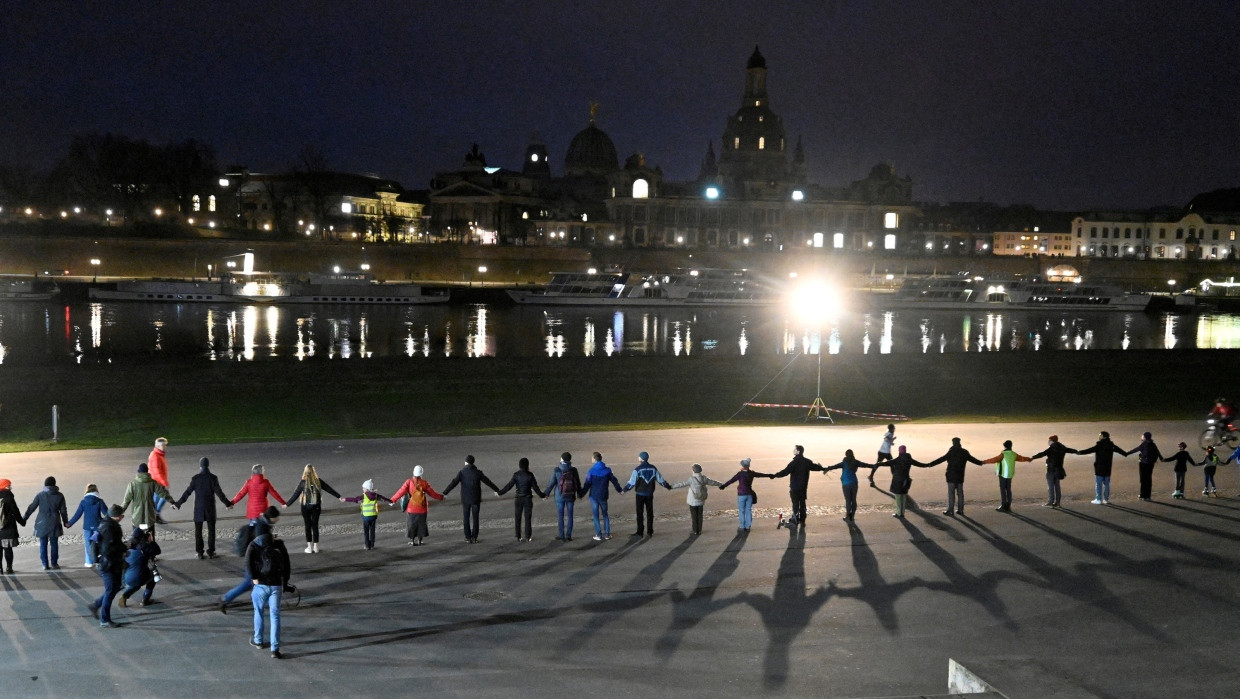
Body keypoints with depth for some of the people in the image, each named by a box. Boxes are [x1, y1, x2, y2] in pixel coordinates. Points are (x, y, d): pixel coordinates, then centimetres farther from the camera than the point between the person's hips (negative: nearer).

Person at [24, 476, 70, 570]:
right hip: (54, 523, 1)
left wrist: (24, 517, 12)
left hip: (42, 523, -1)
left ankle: (45, 564, 4)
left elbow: (32, 507, 1)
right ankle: (54, 563, 11)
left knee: (43, 544, 5)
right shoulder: (59, 496, -1)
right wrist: (65, 521, 16)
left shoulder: (40, 495, -4)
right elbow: (63, 510, 5)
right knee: (54, 544, 8)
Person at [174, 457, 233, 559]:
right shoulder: (213, 478, -9)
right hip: (210, 508, 0)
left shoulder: (195, 478, -8)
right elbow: (219, 493, -9)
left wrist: (177, 503, 3)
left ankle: (199, 552, 10)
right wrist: (227, 504, 1)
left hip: (198, 508, 0)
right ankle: (211, 552, 13)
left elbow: (187, 492, -6)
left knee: (198, 531, 9)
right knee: (211, 530, 11)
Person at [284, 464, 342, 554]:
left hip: (306, 507, -2)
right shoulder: (318, 481, -4)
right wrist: (339, 496, 12)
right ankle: (316, 547, 13)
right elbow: (329, 489, 3)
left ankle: (310, 547, 9)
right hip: (316, 506, 2)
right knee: (315, 526, 10)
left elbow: (296, 494, -5)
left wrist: (287, 504, 5)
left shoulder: (303, 482, -10)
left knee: (308, 526, 7)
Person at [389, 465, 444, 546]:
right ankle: (419, 540, 16)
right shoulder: (424, 483, -7)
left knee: (411, 524, 13)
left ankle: (412, 540, 16)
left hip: (411, 509, -1)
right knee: (421, 524, 14)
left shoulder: (409, 482, -10)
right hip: (421, 509, 1)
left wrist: (392, 500, -8)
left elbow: (401, 492, -14)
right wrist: (441, 497, 14)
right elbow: (432, 493, -1)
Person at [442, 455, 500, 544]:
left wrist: (444, 493, -15)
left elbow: (453, 483, -14)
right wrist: (497, 490, 18)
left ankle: (468, 538, 6)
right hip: (476, 499, 1)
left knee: (466, 518, 7)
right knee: (475, 518, 8)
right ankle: (474, 537, 7)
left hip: (465, 500, -1)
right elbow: (488, 482, 5)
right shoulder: (478, 473, -3)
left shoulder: (462, 473, -8)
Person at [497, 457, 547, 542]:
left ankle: (518, 537, 11)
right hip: (528, 499, -1)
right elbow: (535, 487, -6)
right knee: (528, 518, 6)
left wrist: (499, 492, 2)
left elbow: (509, 486, -8)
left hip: (518, 498, 1)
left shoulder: (516, 475, -8)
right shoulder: (530, 475, -9)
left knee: (517, 518, 10)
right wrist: (542, 495, 8)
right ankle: (528, 537, 6)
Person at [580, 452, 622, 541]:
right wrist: (619, 490, 22)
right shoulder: (607, 470, -4)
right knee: (605, 514, 17)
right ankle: (607, 534, 16)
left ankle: (599, 535, 6)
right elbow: (614, 481, 6)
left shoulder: (591, 471, -13)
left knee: (596, 516, 6)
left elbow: (587, 485, -12)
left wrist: (581, 495, -2)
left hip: (594, 496, -3)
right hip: (603, 496, 3)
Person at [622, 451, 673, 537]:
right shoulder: (653, 468, -1)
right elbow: (660, 480, 5)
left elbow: (632, 482, -13)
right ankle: (649, 532, 16)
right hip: (650, 494, 4)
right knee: (650, 513, 12)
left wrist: (624, 490, -3)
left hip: (640, 494, -4)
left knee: (640, 513, 3)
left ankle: (640, 532, 3)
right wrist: (668, 487, 19)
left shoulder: (637, 470, -14)